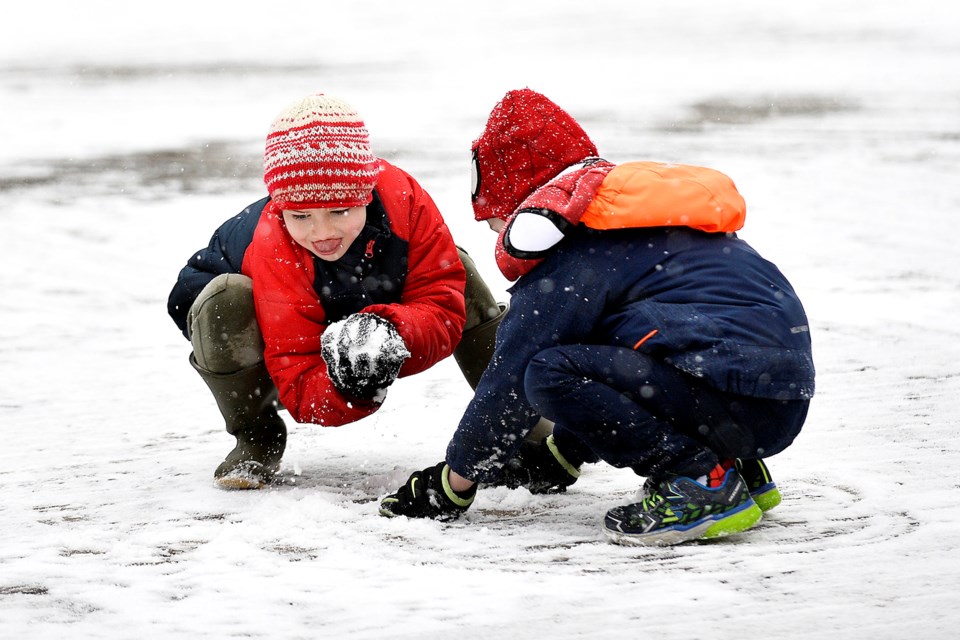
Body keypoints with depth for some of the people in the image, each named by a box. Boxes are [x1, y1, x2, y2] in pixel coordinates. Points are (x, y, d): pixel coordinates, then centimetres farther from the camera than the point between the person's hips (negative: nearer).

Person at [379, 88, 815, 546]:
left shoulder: (576, 253, -4)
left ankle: (702, 481, -14)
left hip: (736, 399, -10)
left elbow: (511, 377, -1)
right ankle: (737, 468, 15)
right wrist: (559, 455, 43)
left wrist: (453, 481, 10)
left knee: (552, 373, -16)